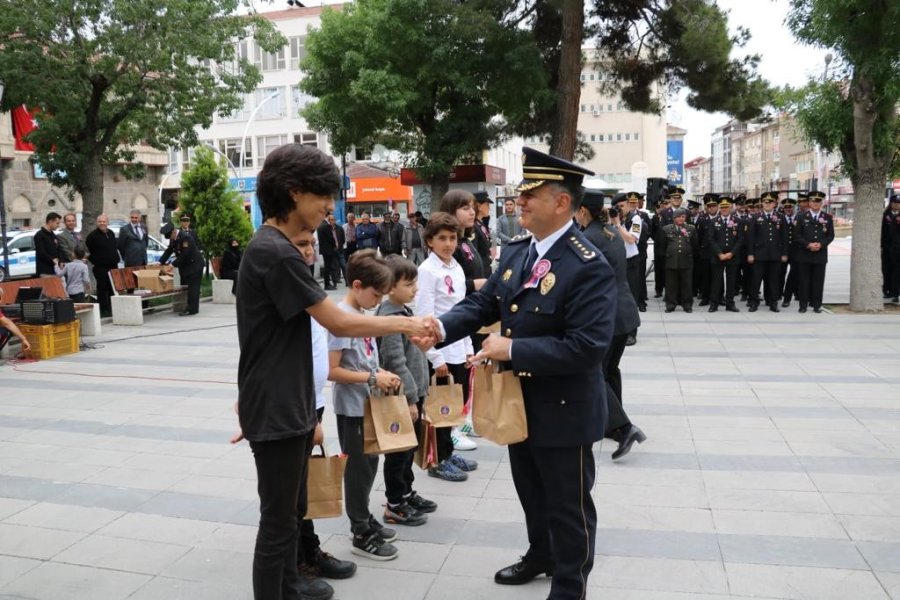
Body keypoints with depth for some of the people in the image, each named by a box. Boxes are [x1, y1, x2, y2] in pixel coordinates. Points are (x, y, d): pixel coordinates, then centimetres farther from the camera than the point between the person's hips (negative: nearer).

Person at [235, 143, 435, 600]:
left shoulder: (274, 247, 11)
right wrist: (407, 324, -11)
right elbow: (339, 323, -20)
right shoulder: (276, 252, -21)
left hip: (289, 407, 10)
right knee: (278, 523, 3)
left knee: (292, 515, 19)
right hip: (275, 412, -10)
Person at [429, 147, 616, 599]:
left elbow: (587, 346, -30)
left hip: (564, 409, -8)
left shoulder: (588, 267, -24)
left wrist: (513, 349, -28)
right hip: (520, 401, 8)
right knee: (531, 493, 28)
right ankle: (540, 555, 53)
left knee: (568, 505, 13)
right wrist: (442, 327, -16)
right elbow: (482, 304, 3)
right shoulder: (516, 252, 2)